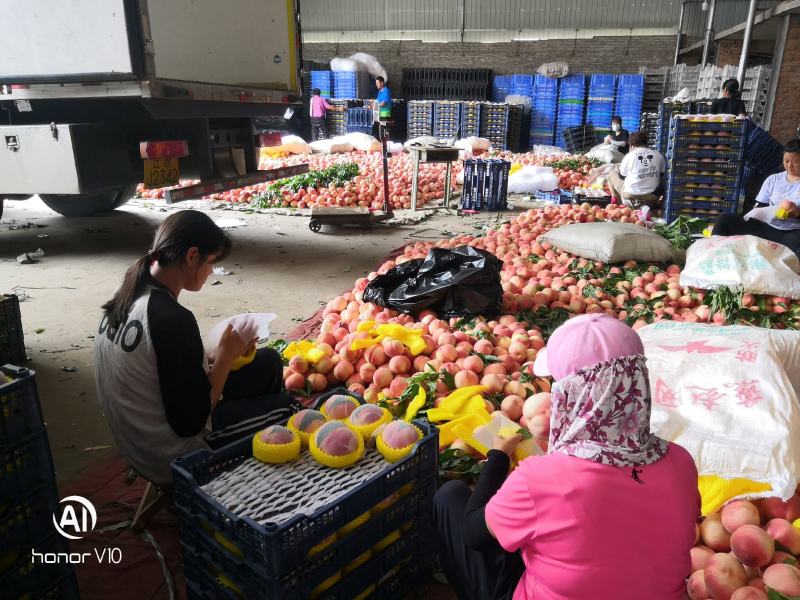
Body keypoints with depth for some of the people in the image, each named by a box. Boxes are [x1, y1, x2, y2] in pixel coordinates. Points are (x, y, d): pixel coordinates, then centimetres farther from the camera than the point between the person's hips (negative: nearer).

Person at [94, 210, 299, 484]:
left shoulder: (128, 297, -3)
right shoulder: (172, 319, -30)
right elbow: (190, 423, -24)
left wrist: (215, 356, 1)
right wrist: (226, 354, -16)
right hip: (172, 460, -8)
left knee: (267, 362, 13)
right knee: (285, 408, 9)